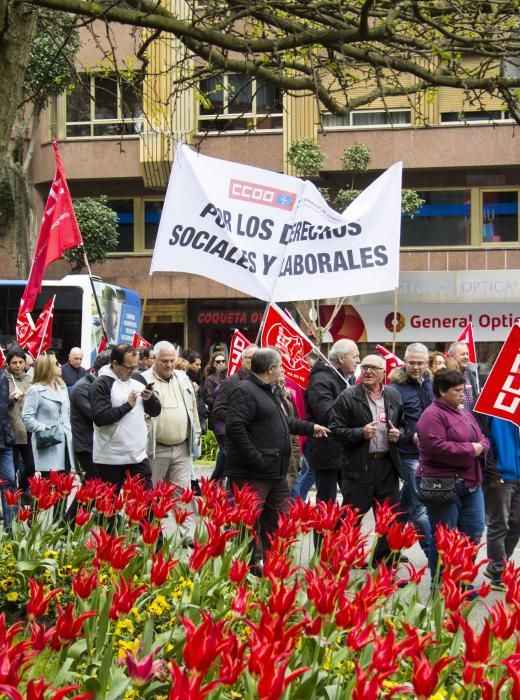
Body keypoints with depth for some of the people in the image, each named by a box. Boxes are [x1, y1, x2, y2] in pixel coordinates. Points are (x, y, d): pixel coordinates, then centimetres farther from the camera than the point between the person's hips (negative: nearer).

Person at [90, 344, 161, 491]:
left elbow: (156, 411, 13)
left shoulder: (138, 378, 9)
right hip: (110, 458, -5)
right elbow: (100, 418, -21)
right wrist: (127, 405, -19)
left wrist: (149, 399, -8)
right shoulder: (101, 384, -10)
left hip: (138, 454, 5)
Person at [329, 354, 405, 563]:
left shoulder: (393, 395, 10)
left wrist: (398, 434, 0)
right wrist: (361, 433, -19)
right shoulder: (348, 397, -5)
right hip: (358, 466, -5)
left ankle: (384, 559, 24)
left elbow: (403, 424, 22)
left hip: (388, 465, 5)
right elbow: (335, 429, -8)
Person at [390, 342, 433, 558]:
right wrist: (412, 436, -21)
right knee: (420, 507, -6)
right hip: (410, 455, -7)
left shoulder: (429, 384, 11)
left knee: (407, 503, 16)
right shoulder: (396, 388, -10)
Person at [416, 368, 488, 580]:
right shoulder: (432, 415, -12)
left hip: (470, 483, 9)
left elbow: (481, 438, 22)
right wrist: (470, 450, -17)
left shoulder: (465, 413, 17)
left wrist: (481, 447, -3)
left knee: (474, 531, 10)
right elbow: (437, 447, -24)